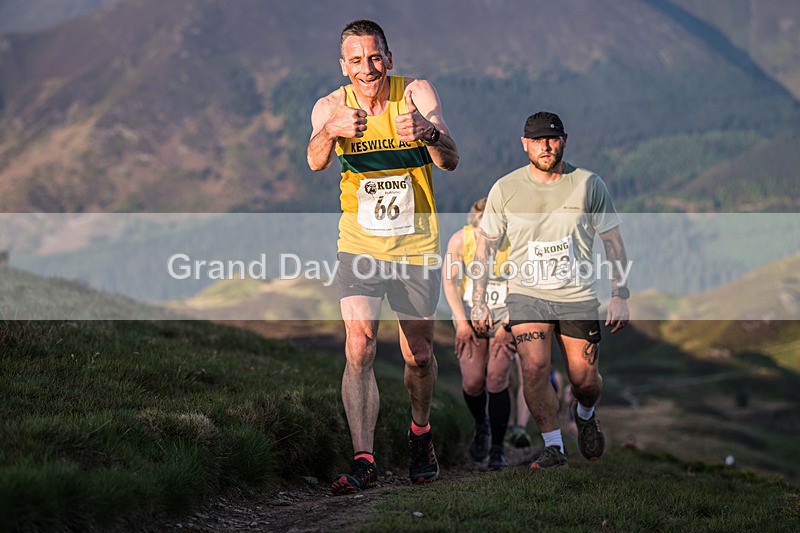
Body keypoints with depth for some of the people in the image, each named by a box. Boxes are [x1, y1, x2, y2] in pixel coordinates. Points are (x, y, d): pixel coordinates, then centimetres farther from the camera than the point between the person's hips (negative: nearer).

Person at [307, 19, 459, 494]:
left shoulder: (417, 94, -10)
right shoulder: (332, 107, -6)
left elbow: (451, 160, -21)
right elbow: (315, 162, -25)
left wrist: (427, 132, -44)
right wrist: (331, 131, -48)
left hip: (417, 247, 0)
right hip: (359, 246, 0)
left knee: (419, 354, 10)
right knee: (359, 349, -15)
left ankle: (420, 433, 37)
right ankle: (363, 459, -13)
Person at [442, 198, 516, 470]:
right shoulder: (461, 239, -10)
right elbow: (449, 280, -5)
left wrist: (508, 325, -15)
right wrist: (461, 321, -12)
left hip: (505, 317, -1)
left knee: (496, 378, -15)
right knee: (472, 380, -11)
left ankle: (498, 449, -4)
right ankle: (481, 424, 22)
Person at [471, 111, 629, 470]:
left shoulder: (589, 185, -3)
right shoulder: (505, 190, -2)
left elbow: (613, 242, 4)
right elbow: (485, 245, 6)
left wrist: (620, 296, 1)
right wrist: (478, 301, 2)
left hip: (578, 296, 0)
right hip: (527, 294, 0)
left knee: (585, 381, 1)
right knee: (534, 368, -19)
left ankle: (585, 415, 37)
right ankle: (553, 447, -5)